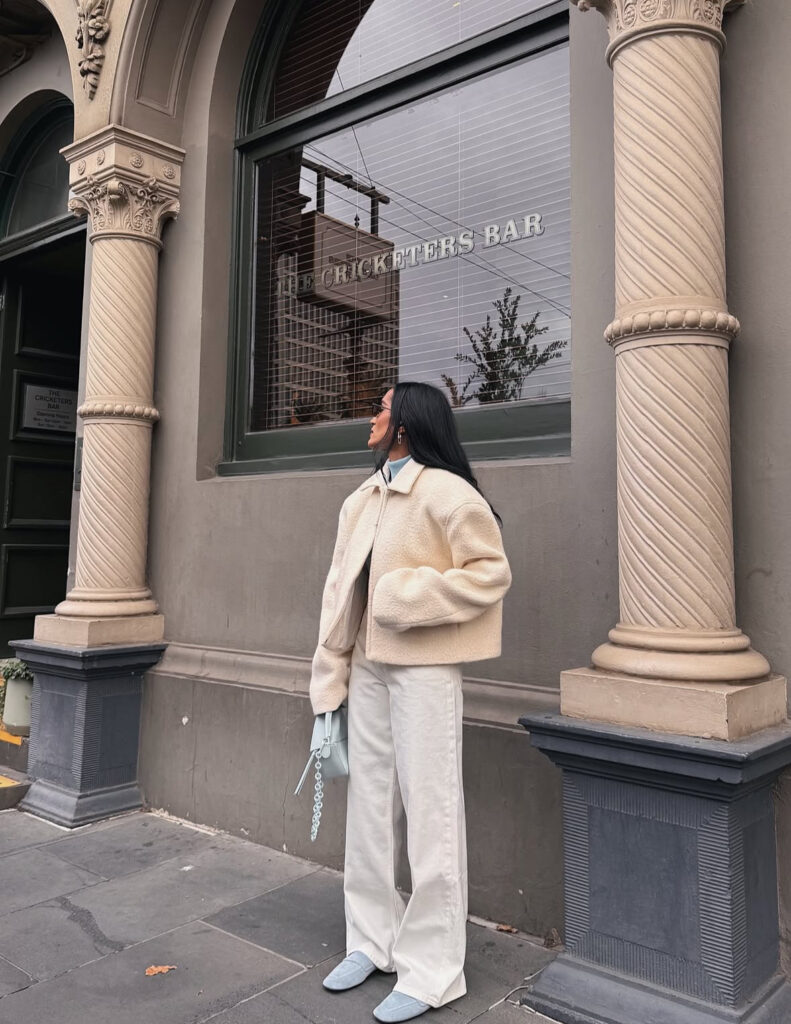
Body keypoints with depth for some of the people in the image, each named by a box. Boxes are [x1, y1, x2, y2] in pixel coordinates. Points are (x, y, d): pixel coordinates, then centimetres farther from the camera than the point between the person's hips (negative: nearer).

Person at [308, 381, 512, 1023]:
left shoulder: (445, 491, -11)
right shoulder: (361, 500, 12)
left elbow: (492, 572, -14)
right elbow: (340, 590, 10)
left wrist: (410, 595, -17)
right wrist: (331, 678, 7)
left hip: (423, 669, -8)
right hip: (369, 667, 8)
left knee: (428, 812, 1)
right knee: (369, 806, 16)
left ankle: (432, 972, 17)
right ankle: (373, 942, 33)